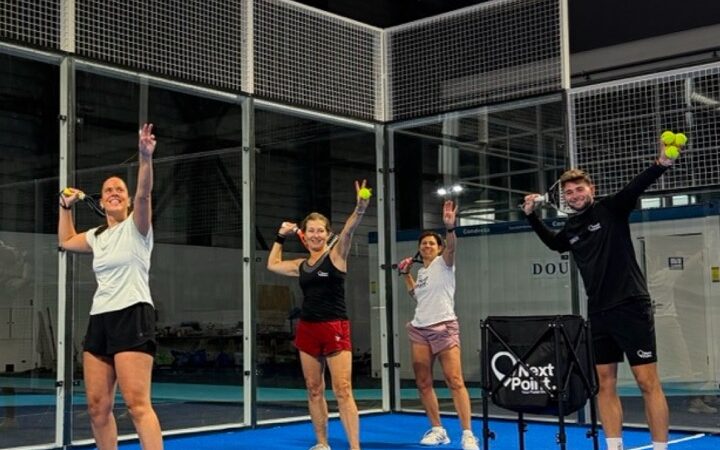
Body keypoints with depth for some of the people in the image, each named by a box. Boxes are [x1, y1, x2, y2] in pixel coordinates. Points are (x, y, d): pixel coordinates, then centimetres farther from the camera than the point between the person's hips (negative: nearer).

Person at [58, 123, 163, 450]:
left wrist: (145, 158, -36)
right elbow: (65, 241, 39)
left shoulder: (136, 226, 0)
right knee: (97, 406, 4)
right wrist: (66, 207, 31)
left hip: (132, 316, -7)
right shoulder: (97, 236, 19)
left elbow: (144, 193, -20)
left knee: (137, 403, -16)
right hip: (100, 319, 7)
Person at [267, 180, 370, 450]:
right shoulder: (301, 265, 12)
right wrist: (281, 237, 26)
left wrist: (360, 209, -42)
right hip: (307, 329, 6)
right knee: (314, 390, 10)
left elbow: (348, 231, -24)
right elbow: (272, 264, 31)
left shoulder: (336, 256, -3)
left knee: (343, 391, -10)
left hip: (335, 328, -6)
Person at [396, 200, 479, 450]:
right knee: (423, 383, 3)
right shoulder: (422, 270, 18)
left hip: (443, 327, -6)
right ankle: (437, 430, 14)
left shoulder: (443, 263, 0)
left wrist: (450, 227, -40)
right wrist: (406, 274, 23)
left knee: (455, 381, -12)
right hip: (420, 328, 7)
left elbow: (451, 247, -22)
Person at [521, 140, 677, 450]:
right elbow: (553, 243, 34)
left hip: (631, 307, -6)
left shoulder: (611, 209, -3)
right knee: (605, 384, 8)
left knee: (648, 382, -4)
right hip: (598, 313, 6)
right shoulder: (570, 229, 12)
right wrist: (532, 216, 23)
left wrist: (662, 163, -39)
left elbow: (637, 186, -21)